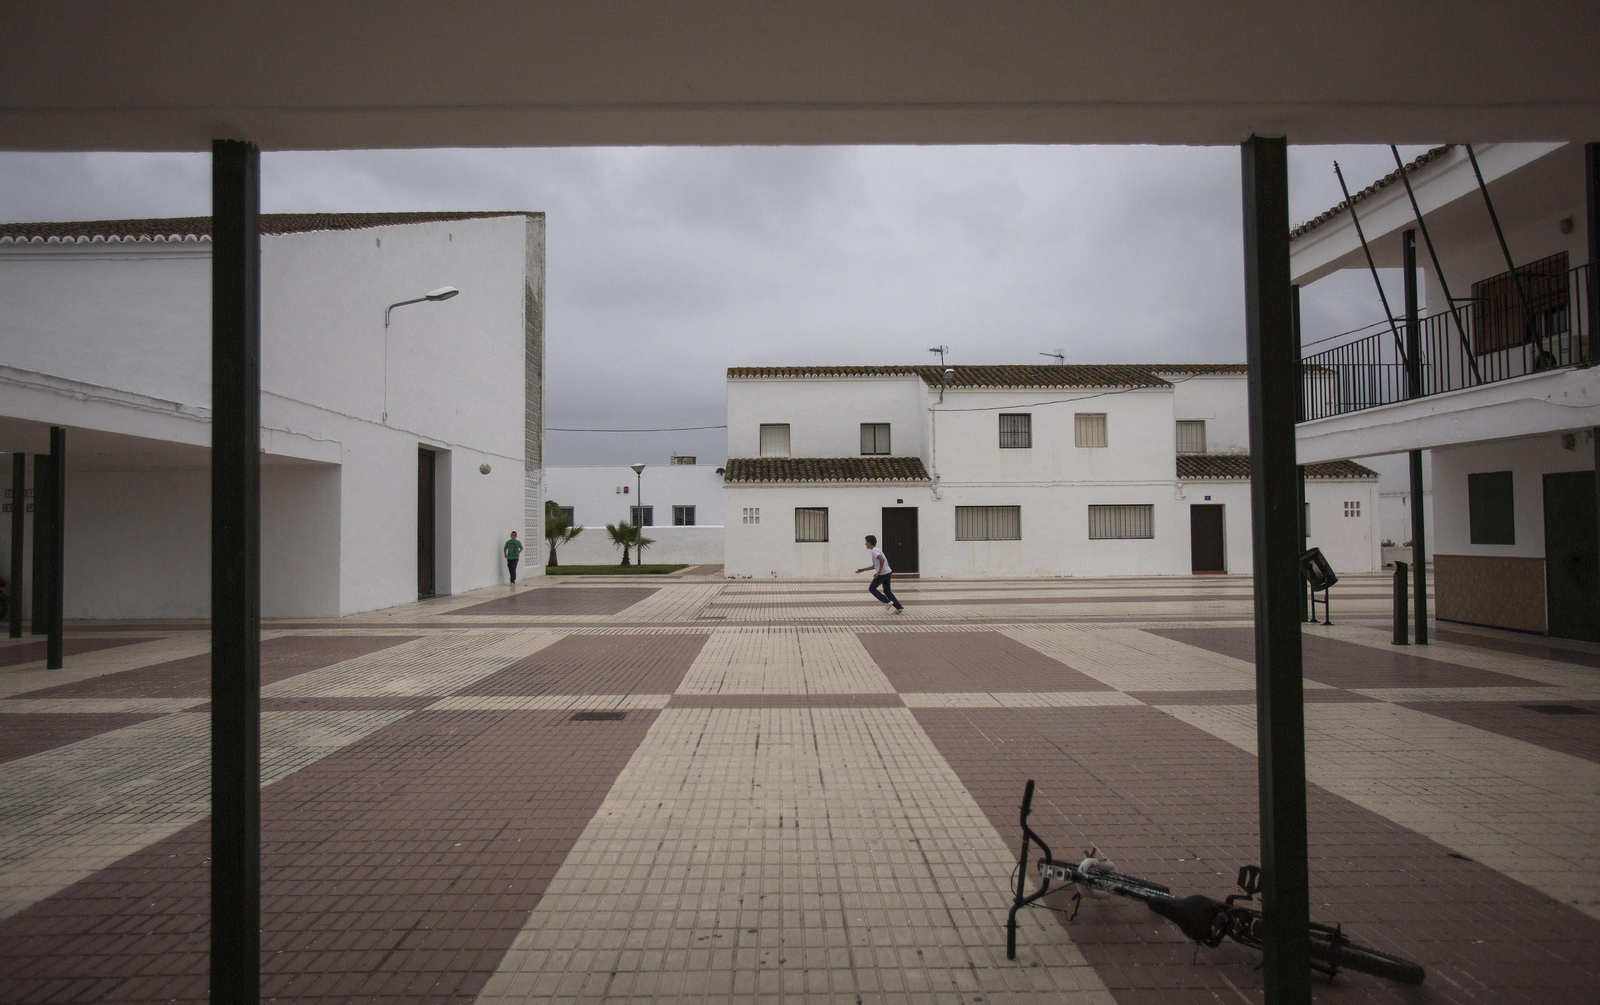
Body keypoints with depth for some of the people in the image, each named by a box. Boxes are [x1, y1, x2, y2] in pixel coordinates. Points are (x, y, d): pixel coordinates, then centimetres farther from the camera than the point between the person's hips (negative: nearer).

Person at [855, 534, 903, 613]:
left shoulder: (874, 551, -12)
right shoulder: (876, 550, 19)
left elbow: (882, 560, -28)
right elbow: (875, 565, 25)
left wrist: (879, 572, -21)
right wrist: (863, 570, 27)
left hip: (882, 573, -9)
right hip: (888, 572, 9)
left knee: (872, 589, 4)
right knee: (887, 591, 14)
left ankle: (888, 601, -4)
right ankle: (899, 607, 9)